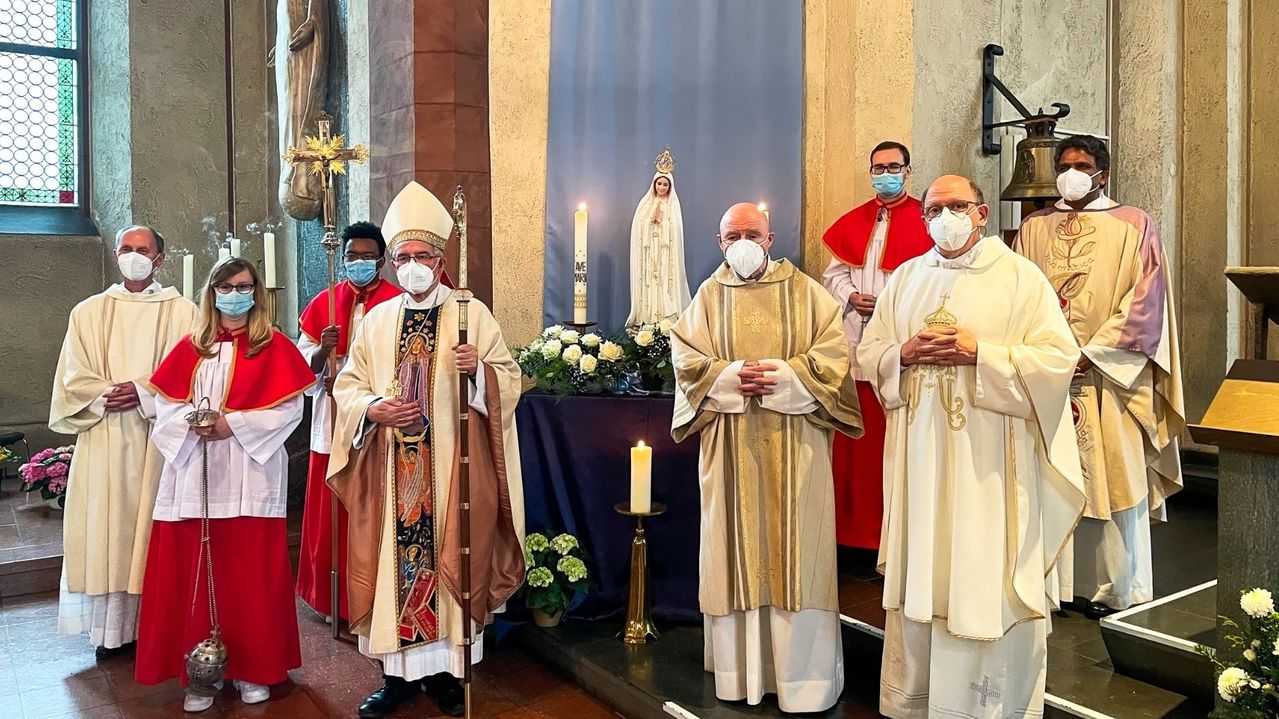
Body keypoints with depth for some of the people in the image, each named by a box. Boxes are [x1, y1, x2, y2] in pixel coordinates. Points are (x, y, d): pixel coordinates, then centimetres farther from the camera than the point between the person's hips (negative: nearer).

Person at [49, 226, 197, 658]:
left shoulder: (181, 312, 4)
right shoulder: (89, 312, 11)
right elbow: (72, 377, 6)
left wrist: (145, 393, -15)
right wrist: (106, 394, -11)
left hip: (158, 439, -2)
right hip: (104, 441, 2)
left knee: (155, 529, 0)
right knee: (107, 529, 3)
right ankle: (113, 628, 12)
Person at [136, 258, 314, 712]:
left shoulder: (275, 347, 3)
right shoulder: (190, 348, 13)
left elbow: (288, 407, -5)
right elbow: (166, 402, 8)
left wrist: (233, 424, -14)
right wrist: (192, 423, -12)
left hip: (251, 476, -3)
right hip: (194, 473, 3)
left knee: (251, 572, 1)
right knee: (194, 573, 3)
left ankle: (253, 669, 14)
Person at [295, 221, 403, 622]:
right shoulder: (322, 304, 10)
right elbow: (302, 365, 6)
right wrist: (322, 351, -15)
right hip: (332, 423, 4)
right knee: (331, 511, 6)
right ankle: (333, 596, 20)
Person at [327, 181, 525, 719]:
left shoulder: (472, 314, 1)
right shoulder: (376, 320, 10)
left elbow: (509, 377, -1)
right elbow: (347, 386, 10)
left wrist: (478, 369, -22)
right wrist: (373, 410, -10)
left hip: (450, 467, -2)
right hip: (390, 470, 3)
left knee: (449, 559, 2)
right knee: (392, 559, 4)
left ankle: (445, 668, 16)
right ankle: (398, 672, 18)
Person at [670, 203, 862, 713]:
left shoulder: (805, 292, 6)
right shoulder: (708, 296, 10)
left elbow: (834, 352, -2)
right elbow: (686, 358, 3)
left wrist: (782, 377, -15)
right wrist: (732, 376, -13)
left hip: (793, 443, -1)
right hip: (729, 445, 2)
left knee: (794, 546, 0)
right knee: (736, 543, 4)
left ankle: (802, 672, 8)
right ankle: (740, 666, 14)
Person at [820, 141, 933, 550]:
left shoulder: (924, 221, 2)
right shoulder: (853, 221, 16)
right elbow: (833, 273, 16)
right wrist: (851, 296, -3)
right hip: (857, 343, 4)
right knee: (856, 438, 5)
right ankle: (856, 527, 15)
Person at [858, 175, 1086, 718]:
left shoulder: (1019, 277, -1)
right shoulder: (905, 279, 12)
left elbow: (1059, 358, -8)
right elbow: (868, 352, 12)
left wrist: (979, 353, -17)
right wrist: (905, 353, -8)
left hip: (989, 461, -4)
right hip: (918, 456, 4)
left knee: (985, 581, 1)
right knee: (919, 575, 10)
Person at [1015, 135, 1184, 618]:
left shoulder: (1134, 227, 3)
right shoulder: (1033, 229, 12)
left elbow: (1145, 303, -4)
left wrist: (1092, 353, -12)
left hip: (1108, 377, -2)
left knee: (1110, 479, 2)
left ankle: (1115, 587, 15)